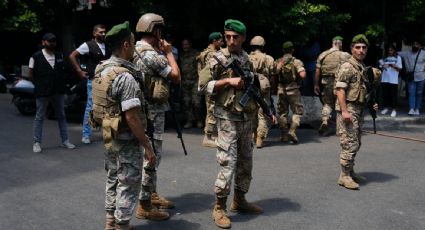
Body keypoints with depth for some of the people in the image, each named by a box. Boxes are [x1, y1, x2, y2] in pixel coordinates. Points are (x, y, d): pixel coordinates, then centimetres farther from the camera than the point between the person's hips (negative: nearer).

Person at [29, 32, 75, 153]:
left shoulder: (60, 56, 7)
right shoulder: (36, 57, -6)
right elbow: (31, 75, -2)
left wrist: (61, 85, 4)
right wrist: (40, 85, -4)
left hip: (58, 91, 5)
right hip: (42, 93, -5)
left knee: (61, 116, 11)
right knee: (39, 117, 3)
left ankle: (65, 140, 20)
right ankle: (36, 143, 11)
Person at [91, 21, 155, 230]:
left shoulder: (101, 70, 5)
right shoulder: (125, 77, -23)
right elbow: (131, 117, -25)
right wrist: (148, 146, -19)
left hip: (108, 136, 9)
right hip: (126, 141, -9)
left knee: (113, 181, 20)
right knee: (128, 186, 2)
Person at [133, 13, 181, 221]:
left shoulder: (137, 51, 11)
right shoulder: (151, 55, -20)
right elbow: (176, 77, -13)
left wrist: (162, 52, 11)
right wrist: (168, 52, -5)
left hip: (148, 109, 10)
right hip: (152, 111, -10)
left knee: (151, 154, 18)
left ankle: (152, 195, 30)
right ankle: (144, 206, 2)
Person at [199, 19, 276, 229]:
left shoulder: (247, 59, 11)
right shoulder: (218, 59, -7)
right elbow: (203, 86, -12)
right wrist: (228, 80, -19)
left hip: (247, 118, 7)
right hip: (228, 119, -6)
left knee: (245, 162, 12)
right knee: (228, 164, -8)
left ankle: (239, 201, 26)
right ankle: (219, 208, 4)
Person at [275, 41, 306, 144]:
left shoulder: (278, 62, 3)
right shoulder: (297, 62, -5)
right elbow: (303, 75, -18)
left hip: (281, 90, 3)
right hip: (293, 90, -3)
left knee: (282, 112, 13)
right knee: (297, 111, 7)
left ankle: (284, 135, 15)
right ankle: (292, 131, -10)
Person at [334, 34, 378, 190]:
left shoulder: (363, 68, 16)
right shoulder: (347, 67, -12)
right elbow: (340, 90, -19)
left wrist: (371, 104, 14)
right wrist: (344, 111, -26)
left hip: (359, 110, 9)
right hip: (348, 110, -9)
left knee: (356, 144, 15)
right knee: (350, 144, -9)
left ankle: (350, 172, 26)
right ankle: (344, 176, -2)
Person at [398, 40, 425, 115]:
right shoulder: (407, 53, 10)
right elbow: (397, 53, 11)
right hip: (410, 77, 2)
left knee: (419, 93, 4)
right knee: (411, 93, -5)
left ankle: (417, 109, 11)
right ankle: (411, 109, -10)